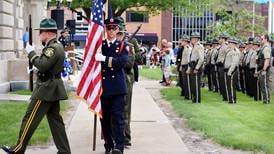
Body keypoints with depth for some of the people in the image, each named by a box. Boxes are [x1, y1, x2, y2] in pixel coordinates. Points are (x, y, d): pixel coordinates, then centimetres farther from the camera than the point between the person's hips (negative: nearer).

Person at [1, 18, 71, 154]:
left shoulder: (53, 47, -17)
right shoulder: (57, 46, 15)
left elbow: (42, 65, -26)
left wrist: (31, 52, -15)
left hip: (46, 90, -10)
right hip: (53, 90, 10)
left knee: (30, 119, -2)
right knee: (55, 120, 11)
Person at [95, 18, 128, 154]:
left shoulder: (122, 46, 5)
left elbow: (123, 61, -13)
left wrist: (104, 59, -21)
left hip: (117, 88, -2)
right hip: (103, 87, 2)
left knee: (117, 117, -8)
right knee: (104, 118, 7)